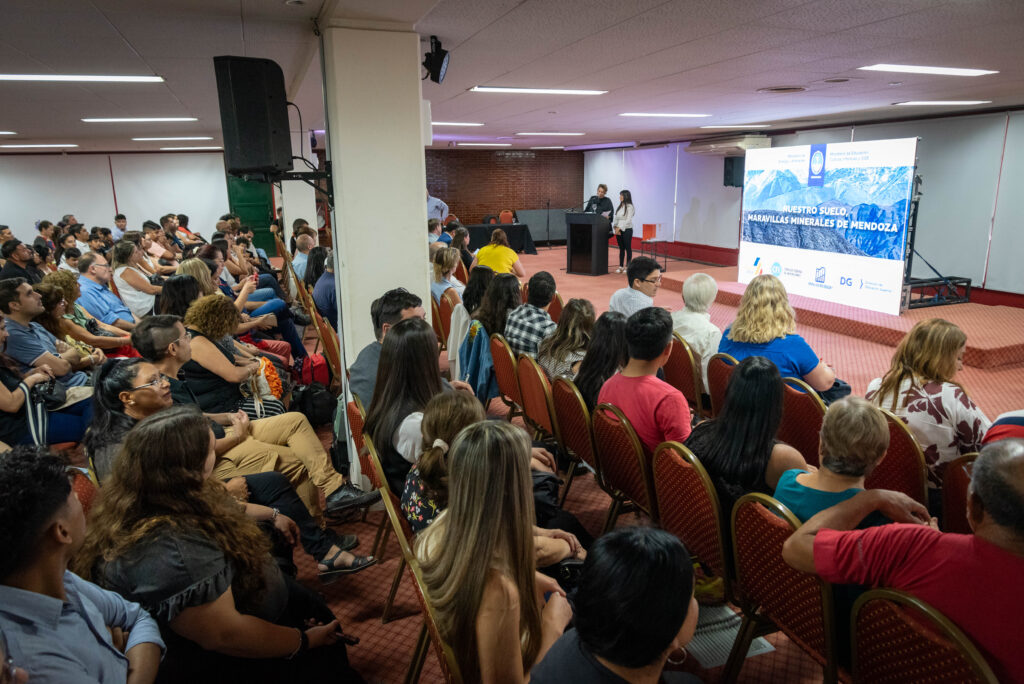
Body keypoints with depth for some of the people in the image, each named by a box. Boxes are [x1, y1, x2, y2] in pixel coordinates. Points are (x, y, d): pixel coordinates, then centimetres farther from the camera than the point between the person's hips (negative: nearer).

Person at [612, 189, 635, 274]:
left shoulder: (629, 207, -8)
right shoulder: (620, 207, 14)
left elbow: (628, 220, -15)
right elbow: (616, 218, 12)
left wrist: (619, 228, -18)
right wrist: (615, 227, -4)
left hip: (626, 230, -7)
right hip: (618, 230, 7)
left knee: (628, 248, -1)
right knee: (621, 248, 9)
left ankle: (628, 266, 1)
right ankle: (621, 266, 13)